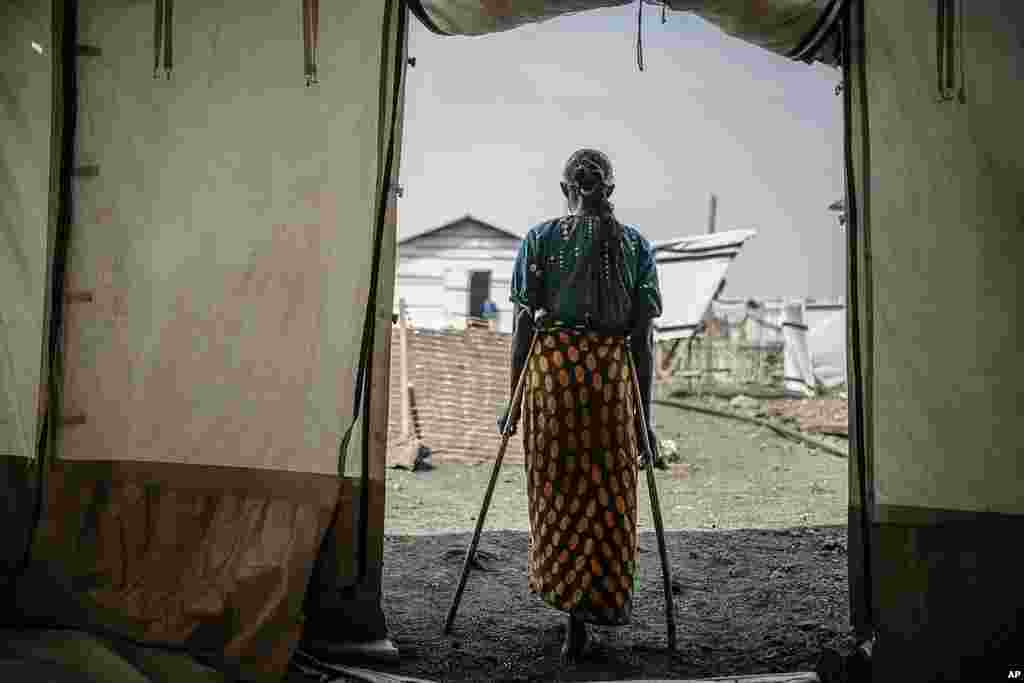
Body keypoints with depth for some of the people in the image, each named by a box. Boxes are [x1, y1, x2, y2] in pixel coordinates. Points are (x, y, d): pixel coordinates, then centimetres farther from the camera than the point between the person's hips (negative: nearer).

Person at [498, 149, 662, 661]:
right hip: (611, 371, 1)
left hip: (550, 368, -1)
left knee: (559, 490, 10)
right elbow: (643, 337, 4)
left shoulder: (539, 239, 5)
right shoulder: (636, 244, 8)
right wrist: (644, 415, 7)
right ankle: (606, 602, 25)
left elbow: (523, 324, 1)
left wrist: (513, 399, 7)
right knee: (608, 493, 13)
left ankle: (575, 607, 8)